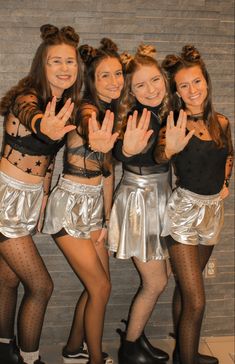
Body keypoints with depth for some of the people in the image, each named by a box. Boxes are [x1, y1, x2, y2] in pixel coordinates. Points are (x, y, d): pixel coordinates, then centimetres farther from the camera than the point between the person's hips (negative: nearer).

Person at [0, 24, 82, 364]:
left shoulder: (64, 103, 4)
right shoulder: (27, 98, -20)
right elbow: (29, 115, -47)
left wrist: (43, 196, 14)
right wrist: (44, 127, -70)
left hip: (31, 198, 7)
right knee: (41, 285, -4)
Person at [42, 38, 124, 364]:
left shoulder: (112, 112, 7)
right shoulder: (88, 110, -18)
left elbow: (106, 169, 10)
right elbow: (87, 130, -45)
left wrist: (108, 219, 8)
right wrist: (97, 141, -70)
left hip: (94, 206, 8)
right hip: (70, 206, -8)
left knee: (96, 286, 13)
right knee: (101, 287, -2)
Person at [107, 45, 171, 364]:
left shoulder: (165, 112, 0)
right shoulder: (140, 117, -23)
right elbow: (121, 153, -42)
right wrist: (128, 149, -62)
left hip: (160, 200, 8)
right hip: (139, 202, -8)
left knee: (161, 278, 17)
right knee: (155, 284, 2)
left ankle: (137, 335, 35)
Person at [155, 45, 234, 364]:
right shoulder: (176, 124, -12)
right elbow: (159, 154, -31)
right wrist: (170, 150, -51)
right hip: (184, 209, -5)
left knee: (185, 287, 19)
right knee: (196, 301, -6)